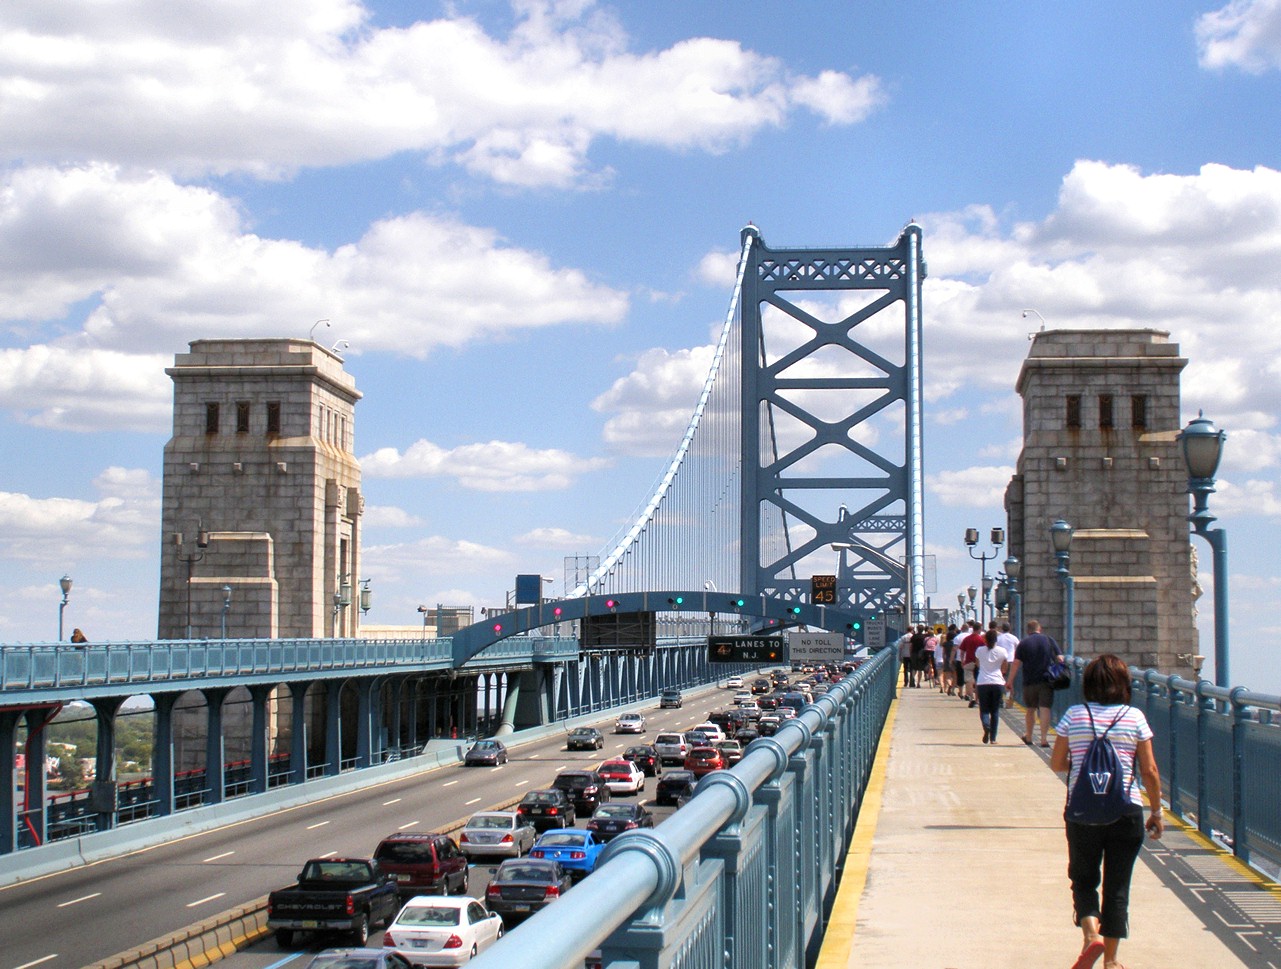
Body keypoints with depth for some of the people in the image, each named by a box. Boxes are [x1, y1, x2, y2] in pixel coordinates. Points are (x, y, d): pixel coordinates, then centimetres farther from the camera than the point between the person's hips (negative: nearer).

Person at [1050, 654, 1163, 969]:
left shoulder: (1074, 716, -1)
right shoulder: (1135, 717, -3)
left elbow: (1056, 763, 3)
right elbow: (1149, 771, -2)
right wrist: (1156, 811, 9)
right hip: (1126, 812, 0)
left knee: (1083, 879, 14)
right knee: (1117, 886, 9)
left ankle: (1091, 934, -11)